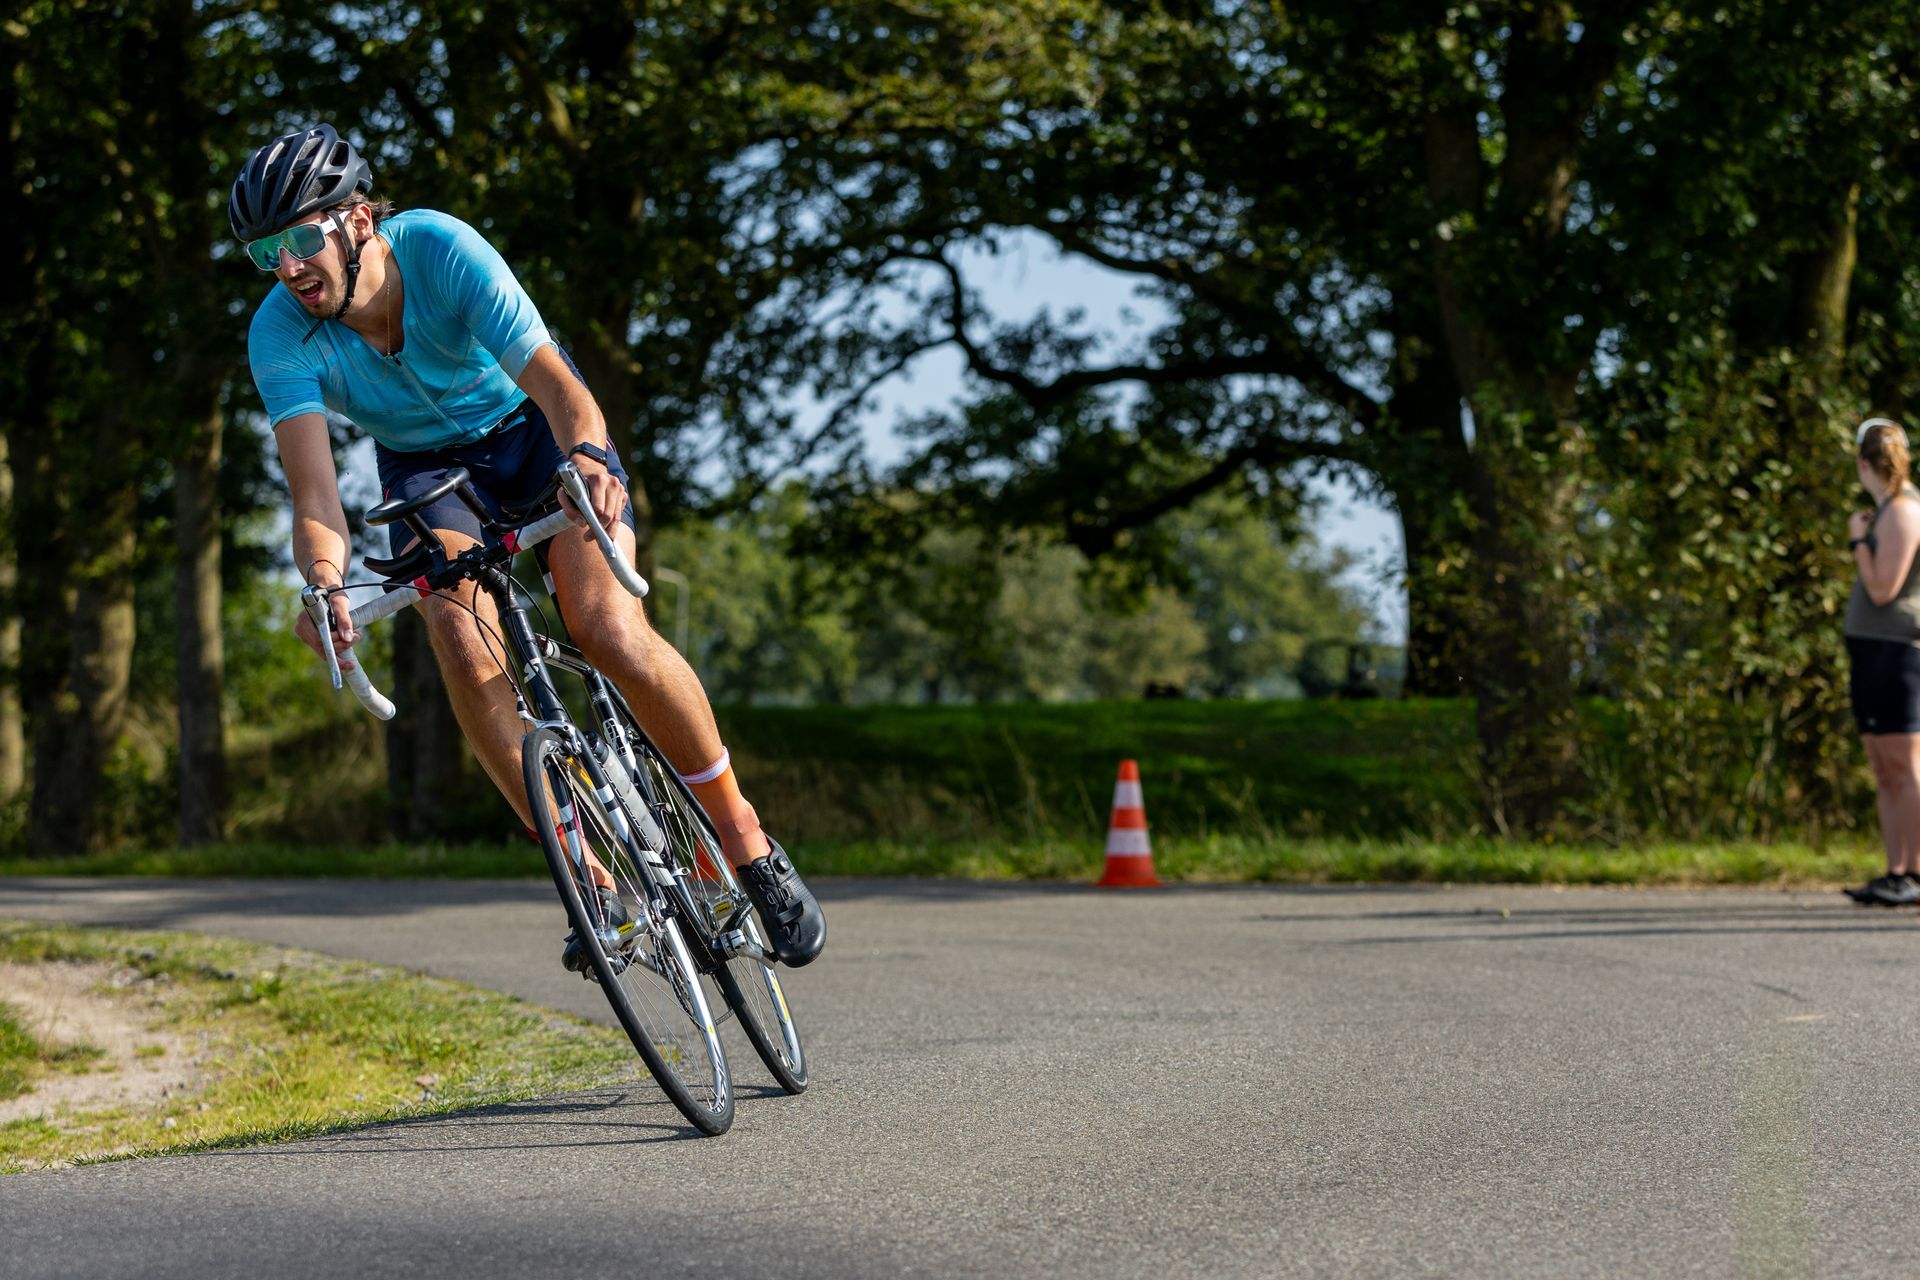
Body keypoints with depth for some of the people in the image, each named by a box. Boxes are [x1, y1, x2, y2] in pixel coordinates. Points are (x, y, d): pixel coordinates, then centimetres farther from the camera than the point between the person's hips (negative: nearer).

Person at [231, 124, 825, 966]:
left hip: (529, 425, -2)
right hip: (425, 462, 2)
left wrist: (587, 458, -61)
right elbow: (313, 491, -35)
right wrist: (323, 581, -56)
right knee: (461, 636, -26)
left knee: (610, 632, -24)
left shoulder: (444, 251, -32)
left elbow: (557, 386, -39)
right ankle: (594, 885, -16)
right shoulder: (278, 334, -26)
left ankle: (744, 839, -3)